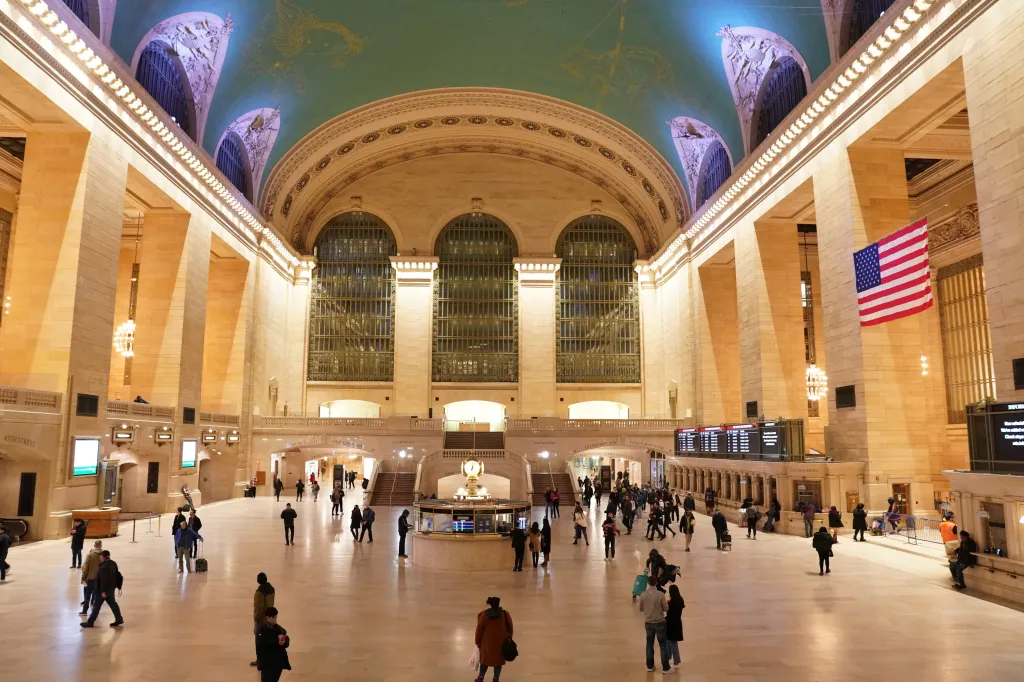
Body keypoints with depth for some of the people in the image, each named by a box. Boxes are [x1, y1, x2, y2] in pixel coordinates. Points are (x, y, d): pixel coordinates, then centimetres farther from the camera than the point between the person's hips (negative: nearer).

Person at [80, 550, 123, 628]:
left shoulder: (103, 567, -24)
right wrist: (117, 585, 21)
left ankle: (90, 622, 15)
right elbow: (117, 575, 13)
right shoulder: (113, 563, 5)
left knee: (96, 606, 4)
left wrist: (103, 591, -24)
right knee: (113, 604, 14)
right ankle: (119, 620, 15)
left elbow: (103, 580, -26)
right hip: (111, 588, 9)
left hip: (103, 589, -9)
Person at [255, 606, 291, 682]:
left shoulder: (278, 628, 7)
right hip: (266, 662, -6)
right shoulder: (262, 630, -11)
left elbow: (287, 640, 4)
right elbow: (262, 642, -28)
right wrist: (277, 640, -25)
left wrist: (284, 642, -19)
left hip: (279, 661, 6)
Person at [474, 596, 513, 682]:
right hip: (501, 642, 0)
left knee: (485, 659, 18)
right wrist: (509, 639, 18)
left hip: (488, 642, 0)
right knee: (498, 660, 15)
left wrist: (477, 642, 9)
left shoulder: (483, 615, -9)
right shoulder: (505, 614, -7)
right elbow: (510, 628, 3)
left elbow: (479, 630, -3)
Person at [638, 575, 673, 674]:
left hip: (648, 623, 3)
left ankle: (650, 666, 24)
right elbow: (666, 609, -11)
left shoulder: (643, 595, -8)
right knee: (663, 645, 9)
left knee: (650, 644, 16)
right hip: (659, 622, -3)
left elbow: (641, 609, 2)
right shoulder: (660, 594, -18)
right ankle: (666, 668, 14)